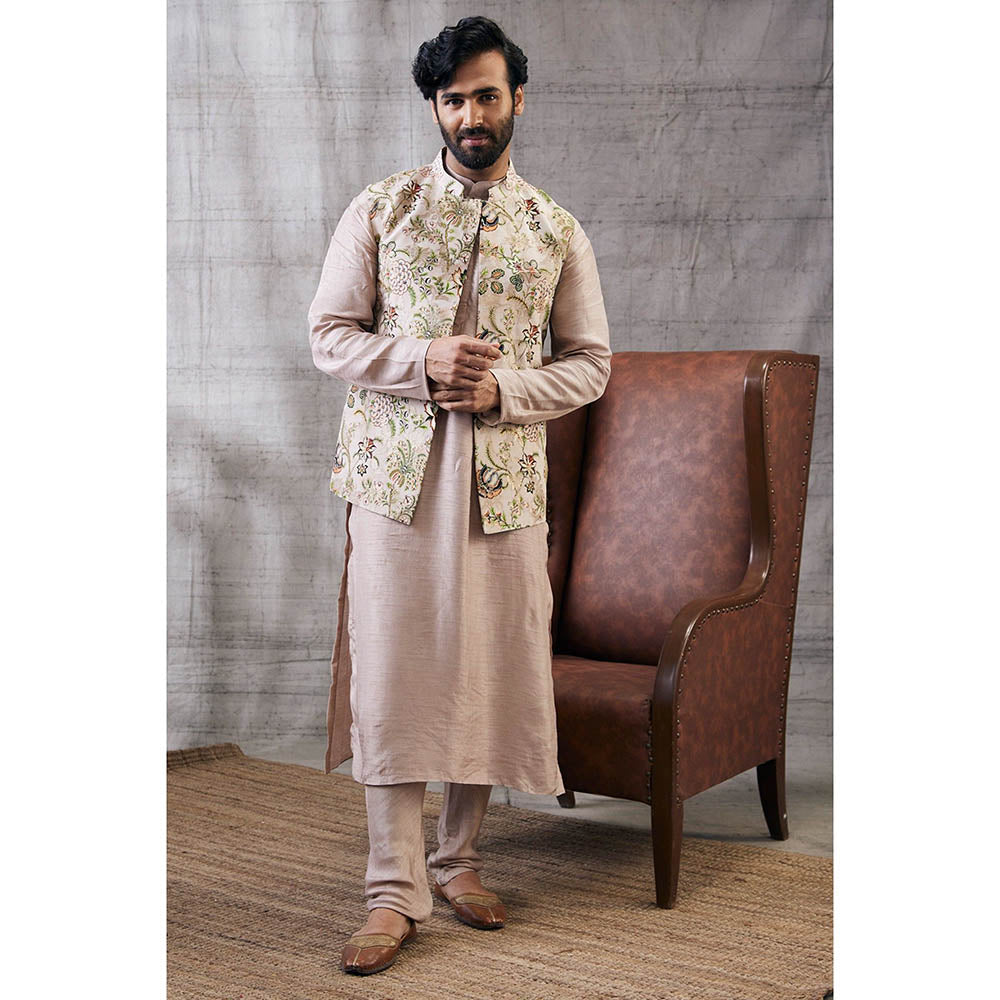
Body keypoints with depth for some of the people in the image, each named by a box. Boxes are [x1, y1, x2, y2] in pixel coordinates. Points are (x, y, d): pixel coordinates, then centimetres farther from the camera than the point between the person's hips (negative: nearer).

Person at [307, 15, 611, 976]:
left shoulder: (556, 230, 8)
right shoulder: (381, 208, 4)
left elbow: (589, 362, 8)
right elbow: (329, 333, 2)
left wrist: (502, 387, -11)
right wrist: (422, 360, -15)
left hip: (504, 479, 2)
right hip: (394, 472, -1)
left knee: (489, 672, 6)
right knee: (392, 675, -2)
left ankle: (459, 860, 25)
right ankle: (394, 894, 6)